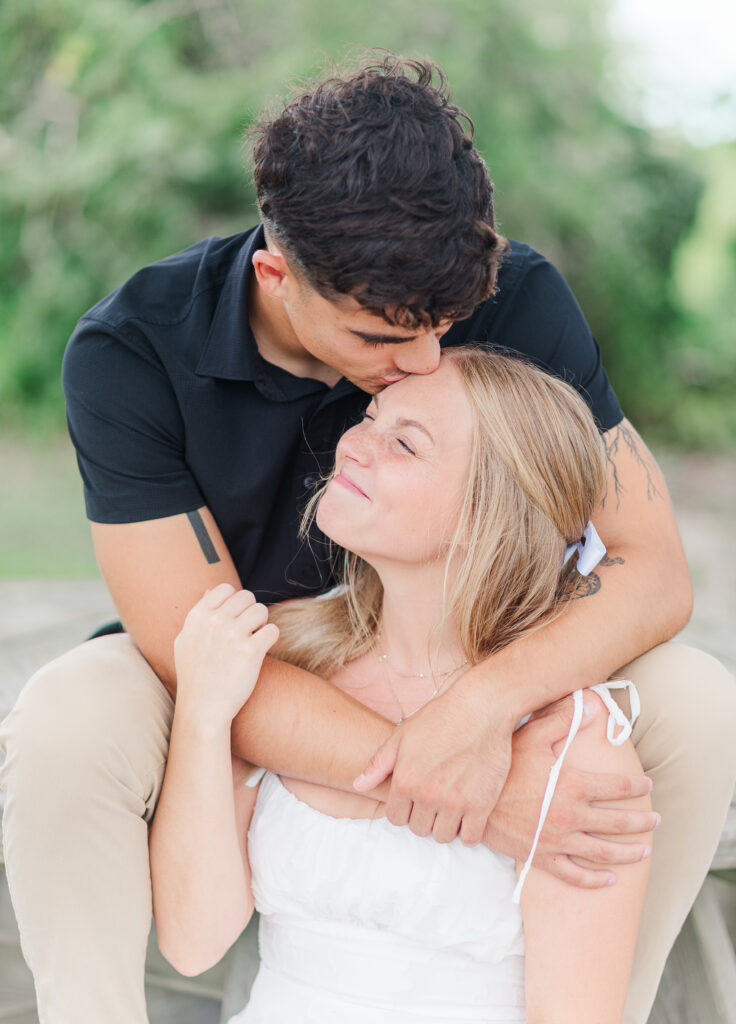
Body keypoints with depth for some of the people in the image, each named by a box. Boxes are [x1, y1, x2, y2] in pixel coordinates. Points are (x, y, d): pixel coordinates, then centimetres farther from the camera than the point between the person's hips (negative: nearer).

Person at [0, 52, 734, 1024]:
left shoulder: (517, 298, -20)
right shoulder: (129, 352, -26)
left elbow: (654, 568, -21)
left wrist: (486, 702, -41)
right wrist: (488, 796, -40)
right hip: (251, 709, -1)